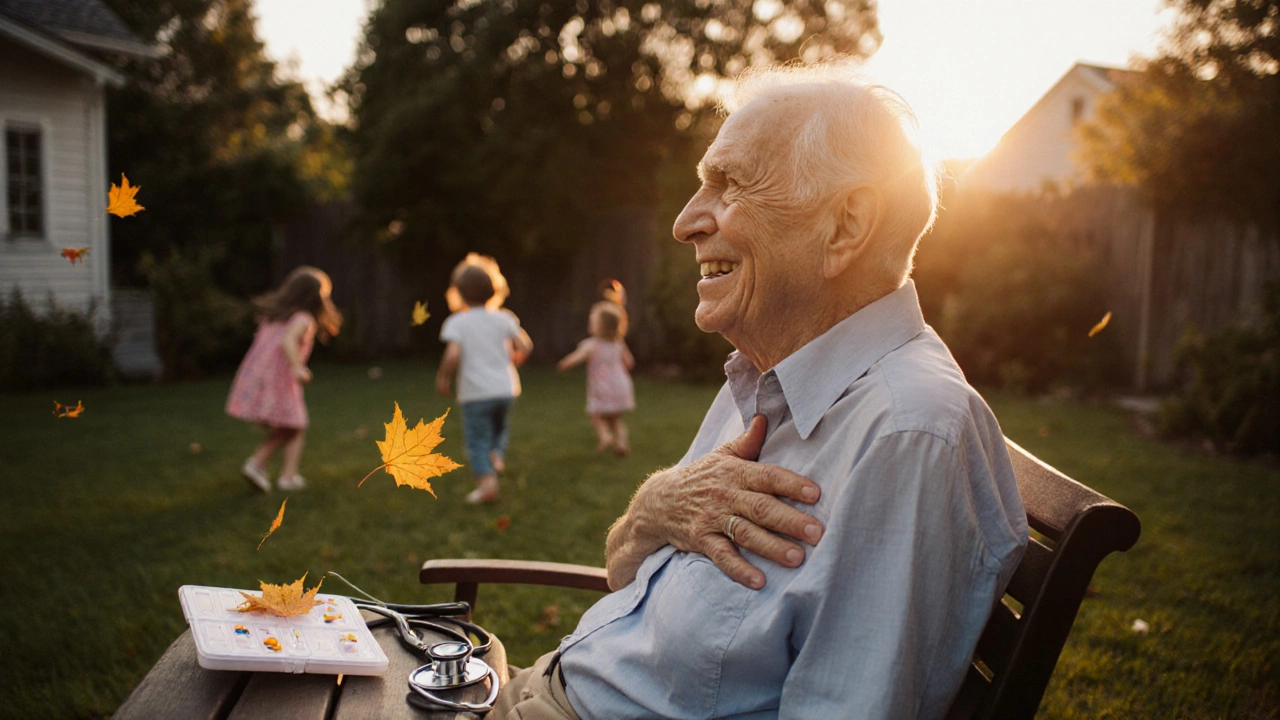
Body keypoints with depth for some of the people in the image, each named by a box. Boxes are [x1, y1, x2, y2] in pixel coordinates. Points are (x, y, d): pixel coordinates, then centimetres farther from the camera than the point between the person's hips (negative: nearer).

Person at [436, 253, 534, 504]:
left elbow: (453, 355, -18)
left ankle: (486, 480, -3)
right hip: (506, 389, 3)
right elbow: (525, 347, 3)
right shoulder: (503, 319, 4)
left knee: (477, 438, 6)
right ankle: (498, 454, 3)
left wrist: (442, 378, -3)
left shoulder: (456, 323, -5)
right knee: (500, 428, 26)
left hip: (475, 392, -3)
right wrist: (515, 358, 23)